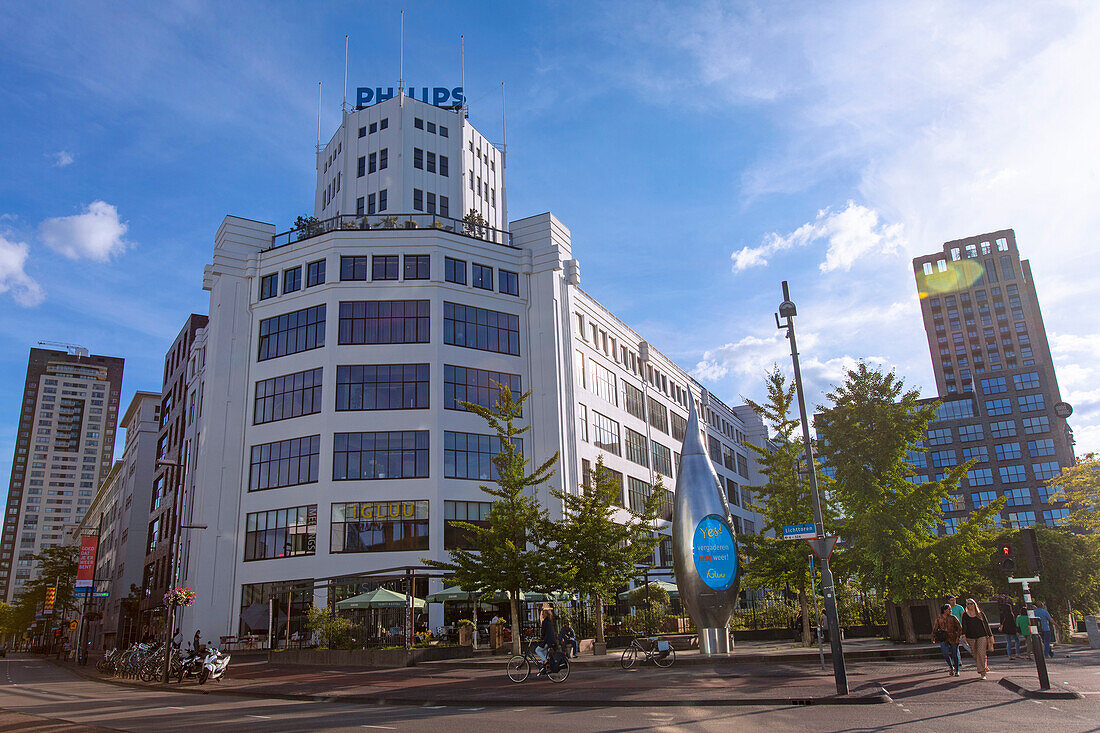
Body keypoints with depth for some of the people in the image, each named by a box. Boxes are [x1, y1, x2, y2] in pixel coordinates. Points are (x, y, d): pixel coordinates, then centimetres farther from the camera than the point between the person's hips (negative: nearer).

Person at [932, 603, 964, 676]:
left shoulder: (953, 617, 0)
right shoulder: (939, 618, 3)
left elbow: (959, 627, 3)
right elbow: (935, 628, 10)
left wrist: (958, 636, -5)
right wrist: (933, 637, 6)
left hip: (953, 638, 0)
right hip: (944, 639, 0)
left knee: (955, 654, 4)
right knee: (945, 653, -13)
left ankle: (956, 671, 19)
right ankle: (951, 667, 12)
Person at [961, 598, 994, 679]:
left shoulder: (980, 614, 5)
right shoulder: (965, 615, 6)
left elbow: (986, 625, 8)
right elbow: (964, 626, -1)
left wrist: (990, 636, 4)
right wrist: (963, 635, -16)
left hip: (982, 636, -2)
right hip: (970, 637, 2)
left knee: (981, 653, -13)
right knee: (975, 654, 4)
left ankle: (982, 673, -12)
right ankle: (985, 669, 24)